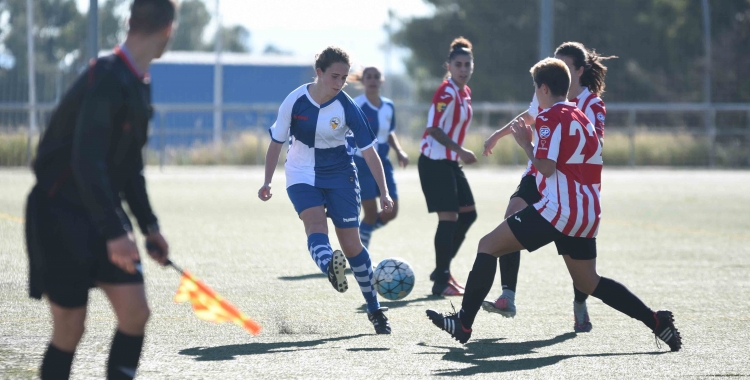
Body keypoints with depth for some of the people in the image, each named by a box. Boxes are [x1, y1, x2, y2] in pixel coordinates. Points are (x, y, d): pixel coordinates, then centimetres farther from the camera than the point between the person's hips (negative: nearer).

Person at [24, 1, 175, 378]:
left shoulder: (139, 84, 9)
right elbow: (87, 162, -28)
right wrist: (114, 233, -32)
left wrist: (148, 225, 18)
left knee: (135, 313, -2)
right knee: (70, 329, -5)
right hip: (61, 215, -8)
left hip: (104, 214, 8)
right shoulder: (108, 80, -21)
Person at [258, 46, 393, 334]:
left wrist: (383, 192, -16)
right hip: (302, 176, -1)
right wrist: (267, 181, 3)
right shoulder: (295, 101, -12)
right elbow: (277, 141, 1)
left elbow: (369, 151, -11)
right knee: (316, 223, -30)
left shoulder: (347, 107, -13)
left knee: (351, 243, -1)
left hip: (340, 176, 1)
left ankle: (375, 311, 12)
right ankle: (329, 266, -63)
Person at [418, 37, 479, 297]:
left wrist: (460, 153, 16)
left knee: (468, 213, 9)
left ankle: (442, 269, 19)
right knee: (449, 217, -10)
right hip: (435, 161, -9)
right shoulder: (447, 92, -16)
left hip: (450, 162, 9)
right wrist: (460, 150, -23)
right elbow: (434, 129, -21)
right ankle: (441, 281, -4)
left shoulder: (465, 92, 11)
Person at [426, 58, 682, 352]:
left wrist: (525, 143, -2)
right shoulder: (581, 118, 18)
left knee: (488, 245, -1)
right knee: (588, 283, 18)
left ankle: (463, 323, -5)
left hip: (557, 209, -8)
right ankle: (658, 322, 9)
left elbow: (546, 167, -17)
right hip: (586, 215, 8)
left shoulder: (551, 117, -8)